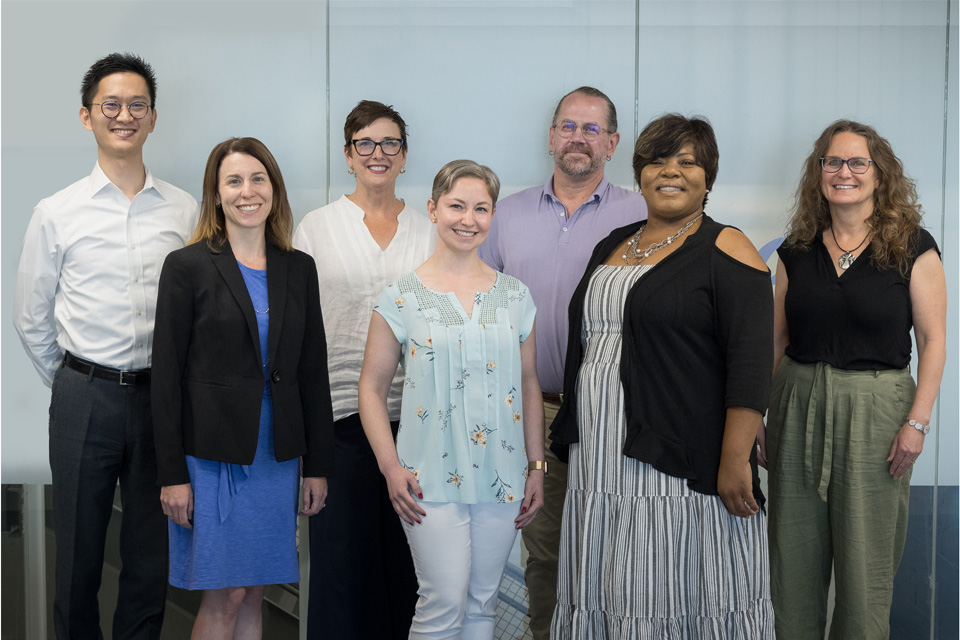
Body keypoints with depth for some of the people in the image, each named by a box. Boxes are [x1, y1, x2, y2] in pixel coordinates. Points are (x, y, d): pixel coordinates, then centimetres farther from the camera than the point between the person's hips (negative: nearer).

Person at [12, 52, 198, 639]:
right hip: (85, 398, -1)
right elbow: (31, 319, 9)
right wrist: (74, 384, 10)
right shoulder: (57, 213, 1)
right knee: (79, 547, 8)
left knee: (152, 550, 9)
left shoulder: (185, 211, 4)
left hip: (162, 394, 1)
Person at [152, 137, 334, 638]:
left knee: (253, 593, 10)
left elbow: (313, 371, 10)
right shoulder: (187, 266, -4)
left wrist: (318, 465, 7)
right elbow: (166, 375, -6)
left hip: (277, 456, 4)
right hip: (212, 453, -4)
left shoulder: (299, 268, 8)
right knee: (226, 594, -2)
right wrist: (171, 474, -9)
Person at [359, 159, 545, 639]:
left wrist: (536, 467, 9)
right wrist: (391, 468, -8)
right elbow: (372, 388, 0)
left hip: (502, 478, 3)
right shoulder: (401, 298, -2)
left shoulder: (516, 297, 7)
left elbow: (529, 386, 13)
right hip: (431, 481, -3)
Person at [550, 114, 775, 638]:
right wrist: (573, 435, 20)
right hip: (602, 468, 7)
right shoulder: (612, 247, 16)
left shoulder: (725, 250, -5)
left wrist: (735, 461, -20)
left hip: (684, 470, -7)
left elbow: (751, 363, -13)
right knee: (606, 597, 11)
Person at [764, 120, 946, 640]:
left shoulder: (912, 247, -3)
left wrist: (917, 421, -11)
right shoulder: (797, 251, 7)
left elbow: (932, 339, -4)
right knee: (793, 554, 9)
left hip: (875, 407, -3)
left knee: (865, 560, 3)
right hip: (798, 405, 3)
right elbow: (776, 339, 11)